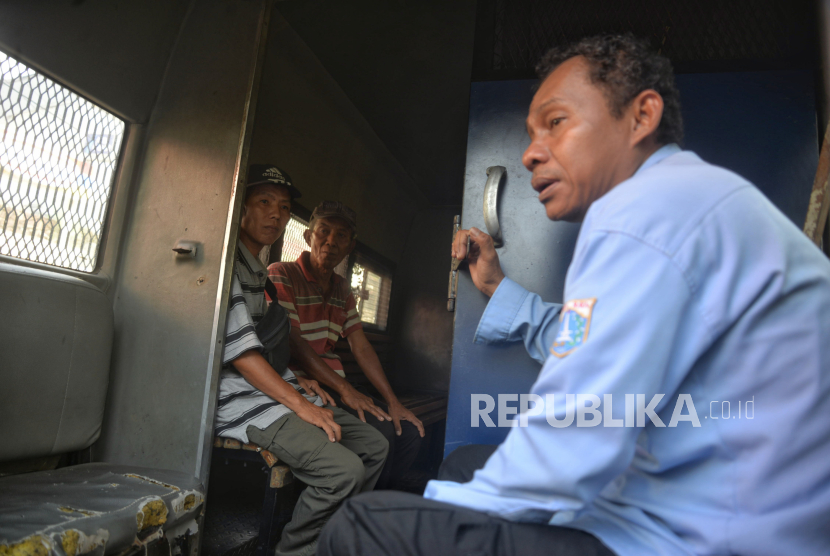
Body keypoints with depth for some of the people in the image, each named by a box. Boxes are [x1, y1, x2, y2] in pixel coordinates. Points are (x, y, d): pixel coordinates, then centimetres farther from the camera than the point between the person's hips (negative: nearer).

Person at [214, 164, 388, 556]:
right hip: (242, 400, -10)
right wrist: (299, 404, -18)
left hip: (276, 391, 10)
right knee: (344, 469, -25)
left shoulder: (259, 271, 21)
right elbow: (239, 350, -18)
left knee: (374, 447, 7)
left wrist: (297, 383, 10)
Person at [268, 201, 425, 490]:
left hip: (334, 385, 7)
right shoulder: (281, 275, -5)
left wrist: (392, 401, 2)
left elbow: (361, 348, 11)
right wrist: (344, 389, -22)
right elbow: (293, 344, -15)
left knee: (409, 430, -4)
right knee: (380, 430, -24)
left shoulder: (342, 289, 16)